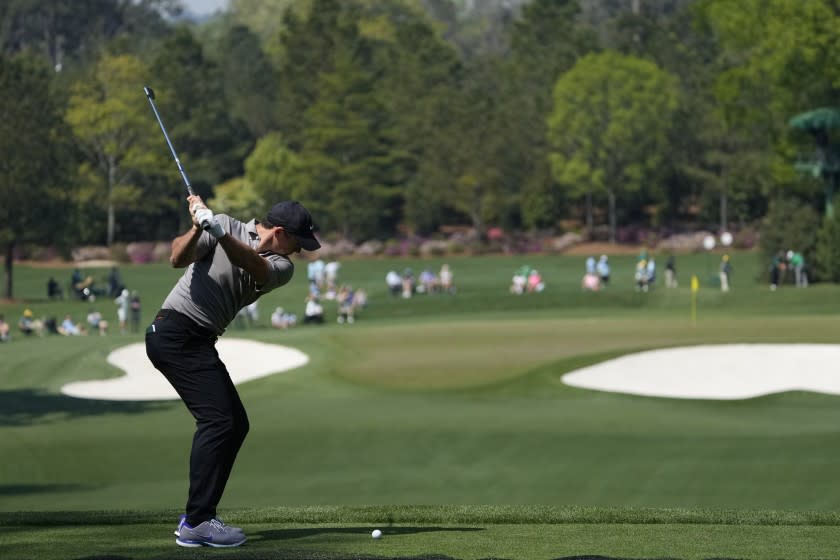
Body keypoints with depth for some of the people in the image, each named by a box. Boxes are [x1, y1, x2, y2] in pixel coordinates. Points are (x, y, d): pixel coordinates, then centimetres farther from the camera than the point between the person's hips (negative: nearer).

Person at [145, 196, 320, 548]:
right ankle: (197, 523, -19)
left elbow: (254, 266, -17)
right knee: (217, 419, -16)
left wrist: (220, 232, -33)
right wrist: (198, 227, -33)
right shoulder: (229, 226, -6)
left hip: (200, 343, 8)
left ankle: (196, 517, 12)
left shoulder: (281, 266, 6)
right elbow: (178, 258, -15)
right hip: (176, 331, -8)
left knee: (235, 424, 8)